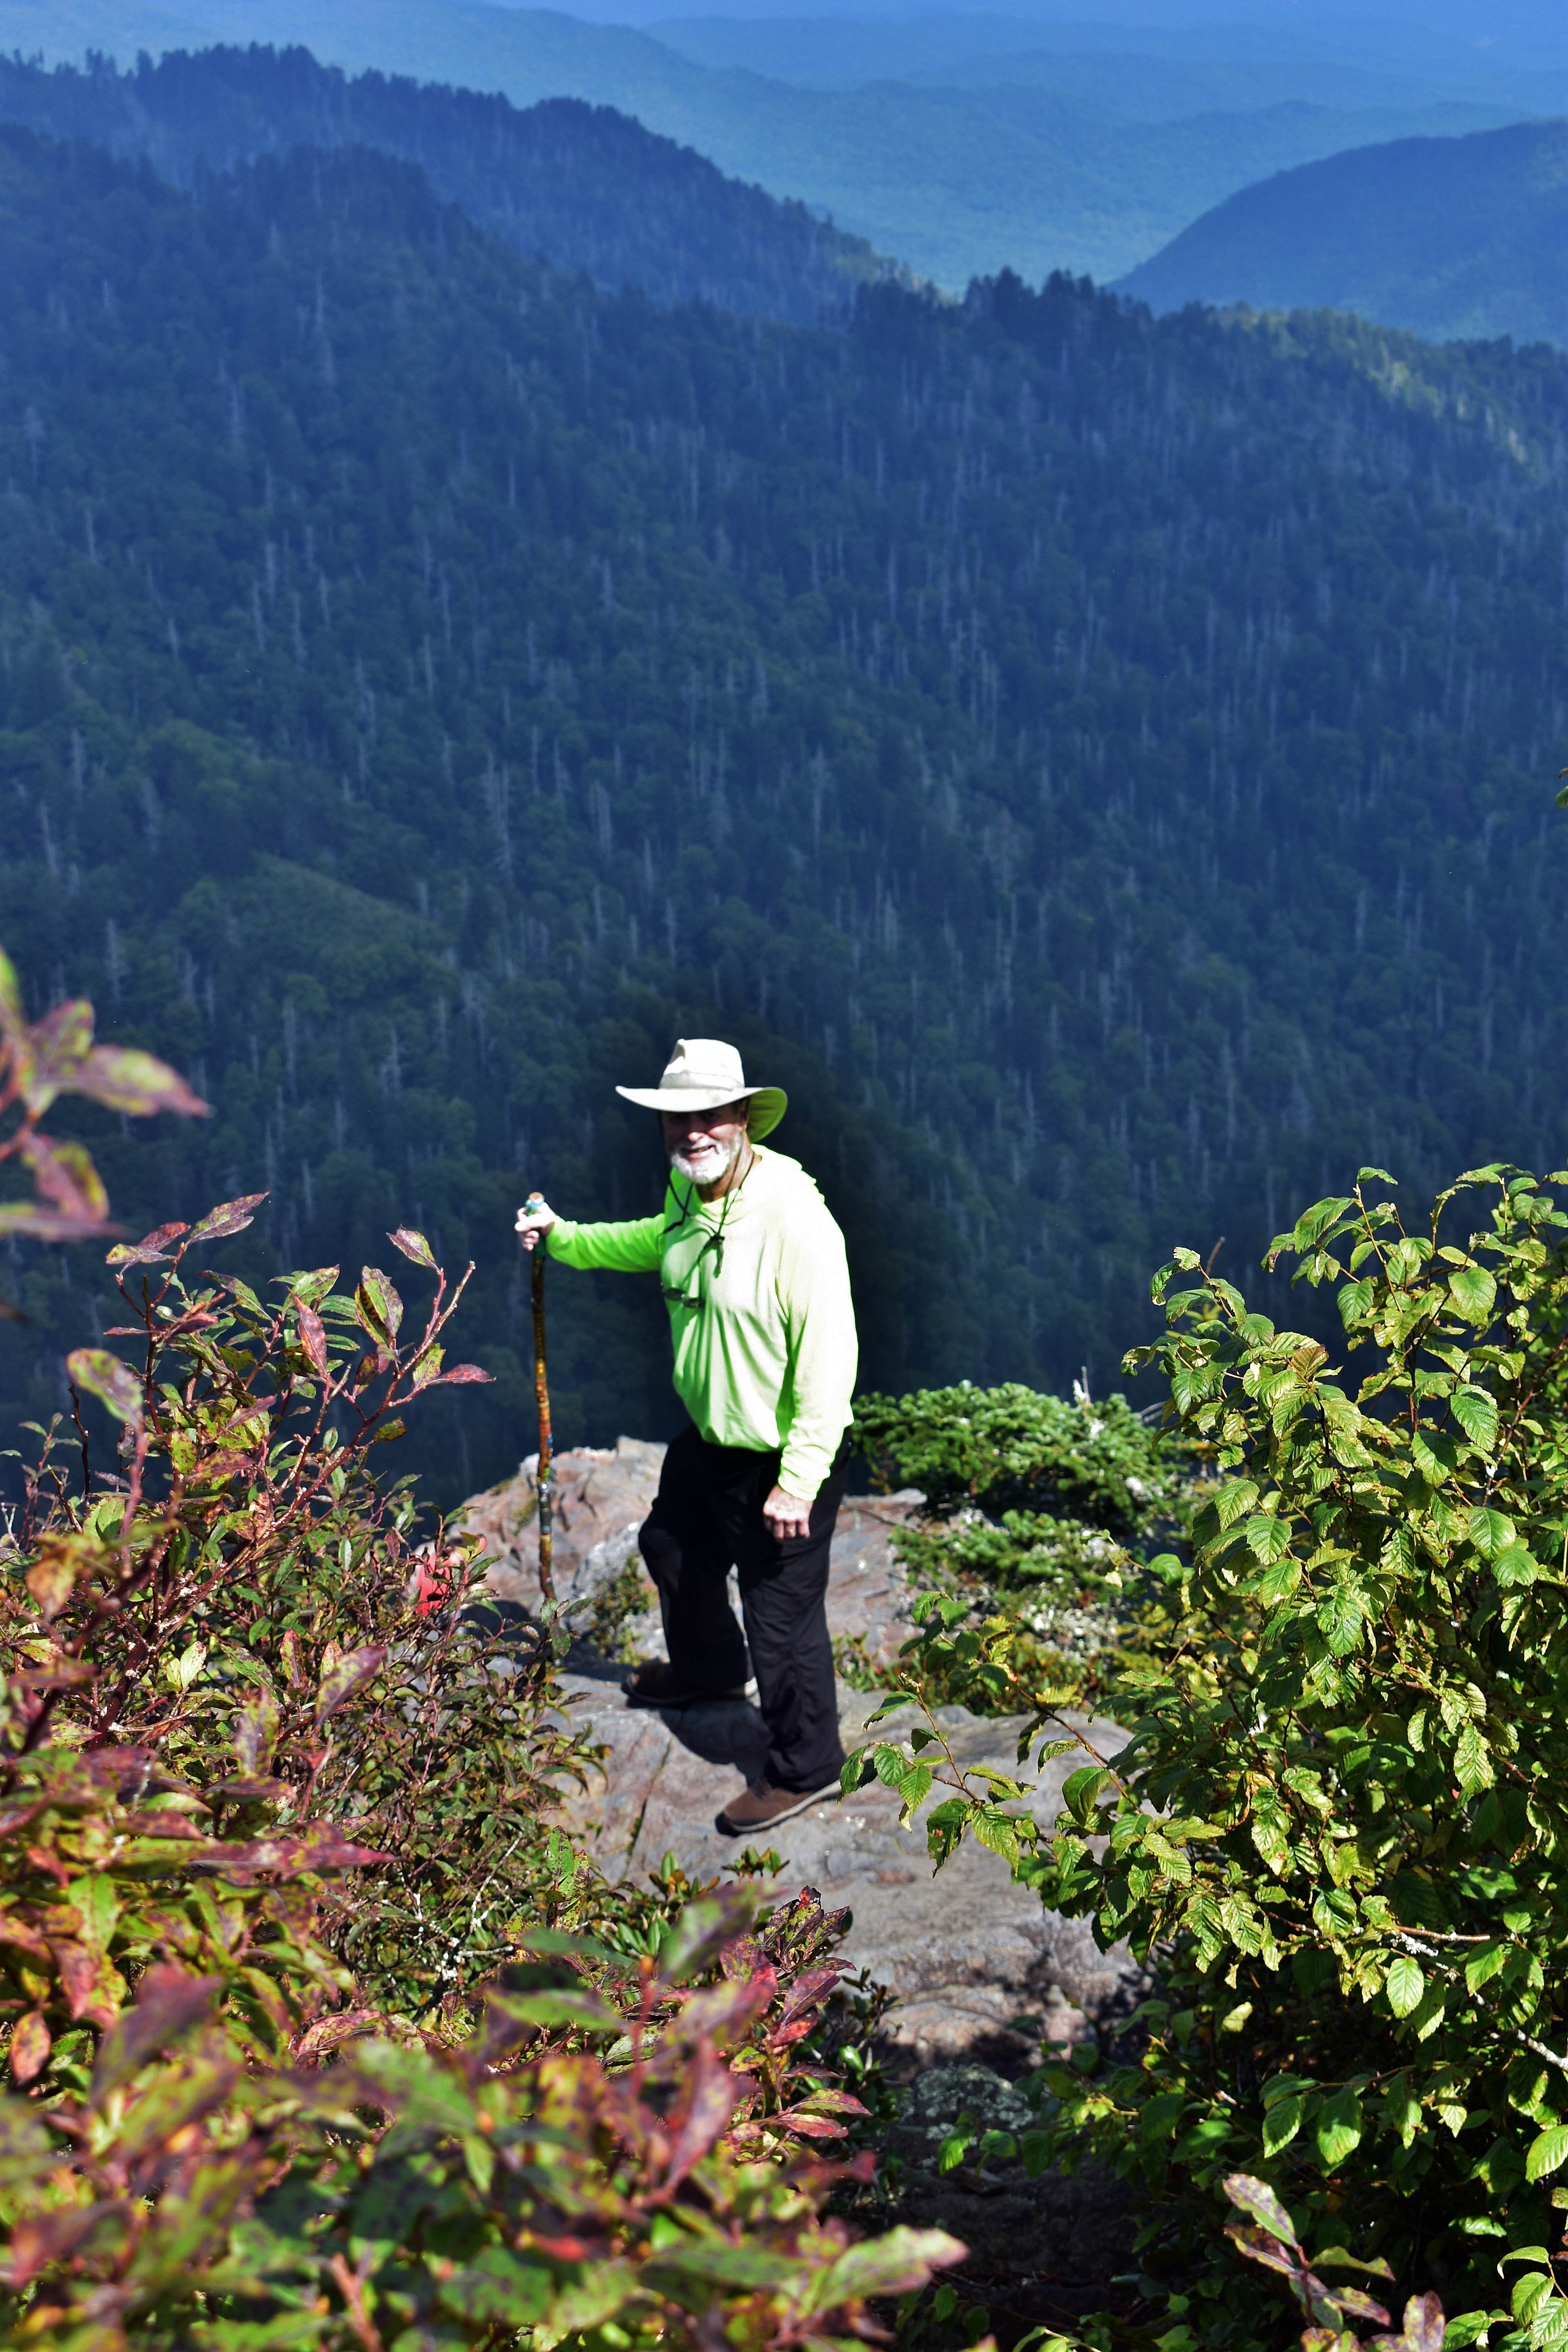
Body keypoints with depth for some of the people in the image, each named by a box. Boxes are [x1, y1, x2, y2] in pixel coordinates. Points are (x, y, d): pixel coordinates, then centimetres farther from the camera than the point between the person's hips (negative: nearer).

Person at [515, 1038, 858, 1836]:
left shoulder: (795, 1219, -29)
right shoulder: (687, 1196, -1)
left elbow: (829, 1360, -28)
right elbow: (656, 1241, 27)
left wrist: (799, 1480, -26)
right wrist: (562, 1237, 22)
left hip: (781, 1460, -9)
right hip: (708, 1440, 9)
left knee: (782, 1614, 3)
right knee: (673, 1550, 30)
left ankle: (803, 1769, 25)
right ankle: (708, 1667, 59)